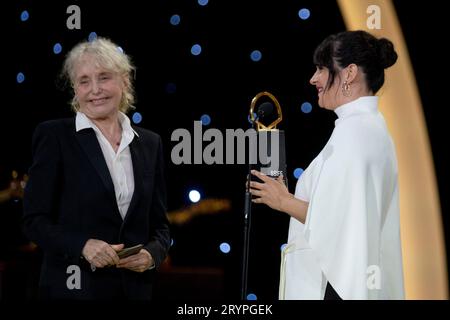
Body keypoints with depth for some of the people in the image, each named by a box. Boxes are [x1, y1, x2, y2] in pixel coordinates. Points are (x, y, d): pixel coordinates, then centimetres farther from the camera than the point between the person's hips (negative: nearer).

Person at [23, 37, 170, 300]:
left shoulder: (150, 143, 8)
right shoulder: (54, 136, -4)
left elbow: (160, 224, 11)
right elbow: (35, 218, -6)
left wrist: (152, 254, -9)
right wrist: (83, 245, -21)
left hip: (135, 287, 4)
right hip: (74, 287, -4)